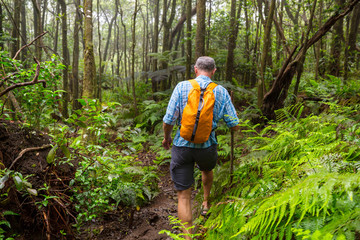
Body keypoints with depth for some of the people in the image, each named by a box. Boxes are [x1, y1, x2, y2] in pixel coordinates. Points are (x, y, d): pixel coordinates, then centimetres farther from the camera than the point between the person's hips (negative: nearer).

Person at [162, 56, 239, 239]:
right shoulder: (221, 92, -3)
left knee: (183, 196, 6)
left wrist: (166, 137, 10)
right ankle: (206, 204, 55)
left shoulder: (182, 87, -7)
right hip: (207, 146, 2)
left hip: (182, 145, -2)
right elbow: (234, 126, -2)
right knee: (207, 170, 37)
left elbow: (168, 120, -10)